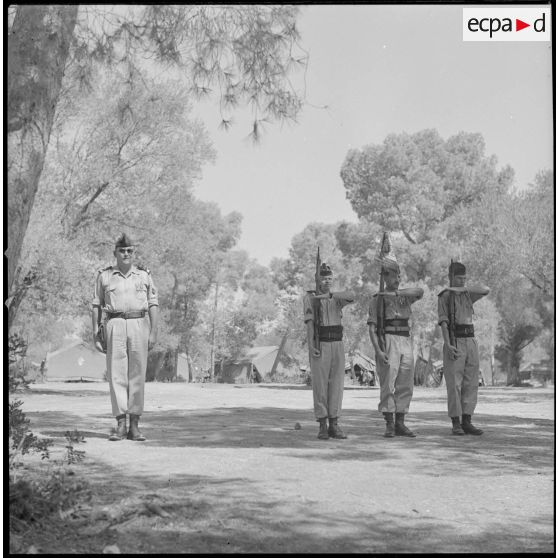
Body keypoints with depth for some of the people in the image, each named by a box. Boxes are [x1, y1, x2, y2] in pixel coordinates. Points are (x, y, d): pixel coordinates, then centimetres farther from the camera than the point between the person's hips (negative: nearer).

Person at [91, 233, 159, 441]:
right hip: (115, 325, 0)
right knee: (116, 374, -7)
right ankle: (120, 425, -5)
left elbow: (153, 305, 8)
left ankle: (134, 426, 5)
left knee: (137, 375, 0)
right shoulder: (104, 276, 8)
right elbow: (96, 306, 10)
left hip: (139, 325, 1)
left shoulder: (144, 275, 9)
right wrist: (95, 333, 4)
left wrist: (154, 332, -1)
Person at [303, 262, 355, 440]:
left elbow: (351, 296, -12)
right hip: (320, 347, -4)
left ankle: (334, 426, 5)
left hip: (337, 346, 4)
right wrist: (310, 345, -27)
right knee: (320, 386, -4)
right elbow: (309, 323, -13)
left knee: (336, 385, 1)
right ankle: (322, 427, 2)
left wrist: (328, 295, -23)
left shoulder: (337, 298, 12)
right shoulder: (310, 298, 0)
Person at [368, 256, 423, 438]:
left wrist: (395, 293, -19)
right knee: (388, 385, -7)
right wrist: (378, 351, -18)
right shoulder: (377, 299, 2)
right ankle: (389, 425, -1)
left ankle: (400, 425, 10)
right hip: (388, 343, -5)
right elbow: (371, 328, -5)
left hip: (406, 343, 5)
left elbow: (420, 291, -8)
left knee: (405, 386, 4)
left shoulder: (405, 296, 16)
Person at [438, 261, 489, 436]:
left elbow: (486, 290, -1)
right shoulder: (444, 297, 1)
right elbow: (443, 323, -10)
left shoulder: (467, 295, 18)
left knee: (471, 384, 2)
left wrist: (462, 289, -11)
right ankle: (456, 424, -3)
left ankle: (466, 423, 5)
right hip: (455, 343, -6)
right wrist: (448, 345, -22)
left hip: (471, 342, 6)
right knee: (454, 384, -7)